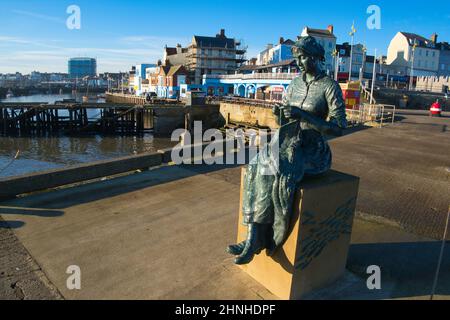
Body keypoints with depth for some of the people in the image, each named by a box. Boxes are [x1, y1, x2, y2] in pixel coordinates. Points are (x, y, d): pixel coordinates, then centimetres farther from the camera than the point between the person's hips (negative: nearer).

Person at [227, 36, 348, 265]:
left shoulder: (330, 86, -7)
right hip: (288, 141, 6)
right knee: (257, 168, -23)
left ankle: (255, 241, -17)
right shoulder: (295, 83, 13)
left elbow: (339, 128, -13)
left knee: (276, 174, -32)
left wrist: (304, 115, -21)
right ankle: (253, 239, -24)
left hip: (312, 149, -6)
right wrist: (279, 111, -6)